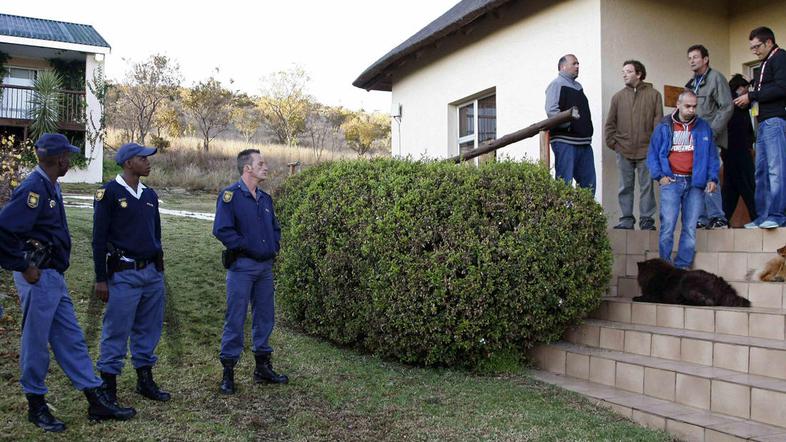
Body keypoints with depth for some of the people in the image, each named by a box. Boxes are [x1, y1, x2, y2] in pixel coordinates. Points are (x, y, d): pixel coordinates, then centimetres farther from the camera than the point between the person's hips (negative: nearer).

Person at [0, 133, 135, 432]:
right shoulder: (33, 189, -18)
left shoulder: (50, 187, 12)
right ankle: (36, 406, 21)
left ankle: (98, 401, 18)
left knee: (72, 340, 11)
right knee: (36, 343, 5)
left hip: (54, 277, 10)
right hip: (38, 277, -10)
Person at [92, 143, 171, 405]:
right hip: (124, 274, -6)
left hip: (152, 272, 7)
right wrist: (101, 279, -9)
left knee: (149, 329, 12)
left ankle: (145, 380, 24)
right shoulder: (109, 193, -7)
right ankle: (109, 388, 11)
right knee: (117, 331, -1)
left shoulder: (149, 195, 13)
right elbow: (99, 239, -7)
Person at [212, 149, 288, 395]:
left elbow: (275, 227, 23)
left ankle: (263, 367, 25)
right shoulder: (230, 195, -9)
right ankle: (228, 372, 9)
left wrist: (274, 246, 6)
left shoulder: (265, 198, 13)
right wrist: (248, 247, -15)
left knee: (264, 318, 13)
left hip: (265, 266, 7)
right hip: (242, 266, -7)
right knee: (235, 320, -2)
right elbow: (222, 230, -17)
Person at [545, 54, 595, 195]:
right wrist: (569, 124, -20)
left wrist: (588, 133, 19)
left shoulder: (578, 86, 23)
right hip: (565, 142, -9)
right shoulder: (557, 84, -4)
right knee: (564, 183, -8)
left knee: (589, 183, 9)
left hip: (584, 142, 9)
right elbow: (551, 111, -18)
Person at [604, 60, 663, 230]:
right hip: (623, 151, 2)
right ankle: (626, 219, 13)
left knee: (646, 186, 3)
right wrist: (612, 142, 3)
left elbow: (658, 121, 0)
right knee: (625, 187, 7)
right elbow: (610, 123, 11)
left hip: (646, 150, -2)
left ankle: (646, 219, 10)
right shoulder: (618, 97, 10)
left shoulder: (653, 94, 3)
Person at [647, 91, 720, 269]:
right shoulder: (664, 127, 7)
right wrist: (659, 176, -5)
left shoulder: (704, 128, 12)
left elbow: (712, 156, 13)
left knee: (690, 228, 1)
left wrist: (712, 178, 1)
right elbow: (653, 154, 8)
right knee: (667, 226, -10)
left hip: (695, 183, 2)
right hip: (671, 182, -2)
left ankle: (682, 266, 7)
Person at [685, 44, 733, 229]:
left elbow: (727, 107, -7)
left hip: (708, 137, -7)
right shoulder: (691, 84, 20)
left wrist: (711, 131, -14)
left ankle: (717, 217, -12)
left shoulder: (716, 78, 0)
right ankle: (702, 219, 10)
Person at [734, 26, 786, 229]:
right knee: (761, 170, 6)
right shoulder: (765, 64, 25)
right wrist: (748, 99, 9)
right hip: (764, 122, 9)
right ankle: (763, 216, 8)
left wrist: (751, 96, -10)